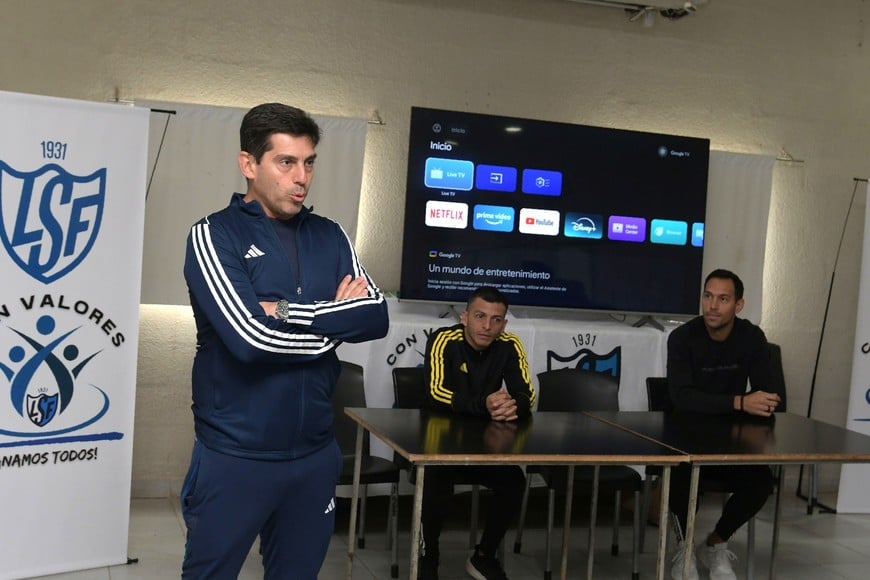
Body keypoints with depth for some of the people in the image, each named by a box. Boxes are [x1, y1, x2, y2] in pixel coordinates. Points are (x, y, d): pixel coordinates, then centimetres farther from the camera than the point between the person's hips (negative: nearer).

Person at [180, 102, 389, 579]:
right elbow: (250, 336, -21)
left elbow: (377, 316, -5)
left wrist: (288, 310, -15)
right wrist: (337, 320, -8)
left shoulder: (329, 237, 7)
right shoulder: (215, 235, -8)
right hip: (234, 456, -4)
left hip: (315, 453, 5)